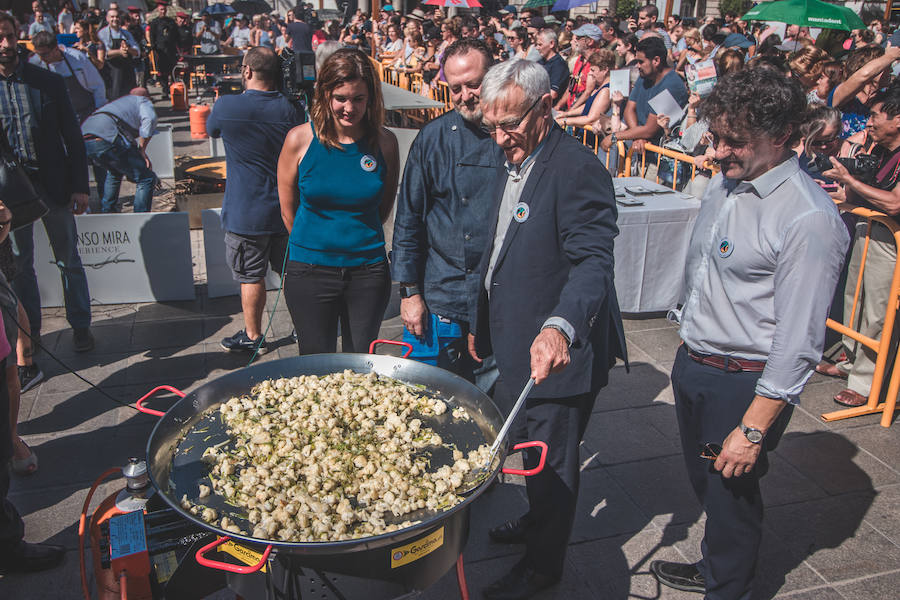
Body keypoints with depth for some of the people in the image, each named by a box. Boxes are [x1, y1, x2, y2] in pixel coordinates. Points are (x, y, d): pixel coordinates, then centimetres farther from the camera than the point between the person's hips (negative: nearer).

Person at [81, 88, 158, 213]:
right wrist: (142, 150, -1)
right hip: (108, 139, -8)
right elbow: (150, 119, -5)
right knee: (146, 179, -1)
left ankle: (107, 212, 42)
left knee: (114, 172, 37)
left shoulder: (117, 102, 41)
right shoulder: (143, 101, 20)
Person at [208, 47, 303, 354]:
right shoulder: (290, 108, -6)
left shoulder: (226, 106, -13)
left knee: (251, 276, 8)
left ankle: (253, 336, 19)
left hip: (246, 212, -3)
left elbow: (211, 130, 10)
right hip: (287, 210, 4)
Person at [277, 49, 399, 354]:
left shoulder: (385, 142, -3)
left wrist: (359, 238, 11)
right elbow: (288, 210, 3)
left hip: (368, 271, 1)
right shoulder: (300, 139, -7)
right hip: (310, 272, -1)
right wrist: (316, 246, 9)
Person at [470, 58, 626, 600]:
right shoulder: (512, 163, 8)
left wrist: (560, 326, -48)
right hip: (516, 344, 9)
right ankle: (535, 520, 50)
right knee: (524, 447, 26)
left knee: (552, 460, 9)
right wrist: (483, 323, 20)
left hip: (558, 352, -9)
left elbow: (592, 261, -32)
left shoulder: (577, 169, -22)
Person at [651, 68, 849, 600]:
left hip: (744, 383, -8)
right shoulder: (725, 182, 2)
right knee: (703, 478, 24)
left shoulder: (809, 219, -24)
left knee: (732, 493, 11)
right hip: (693, 364, 8)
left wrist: (753, 429, -20)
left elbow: (797, 344, -23)